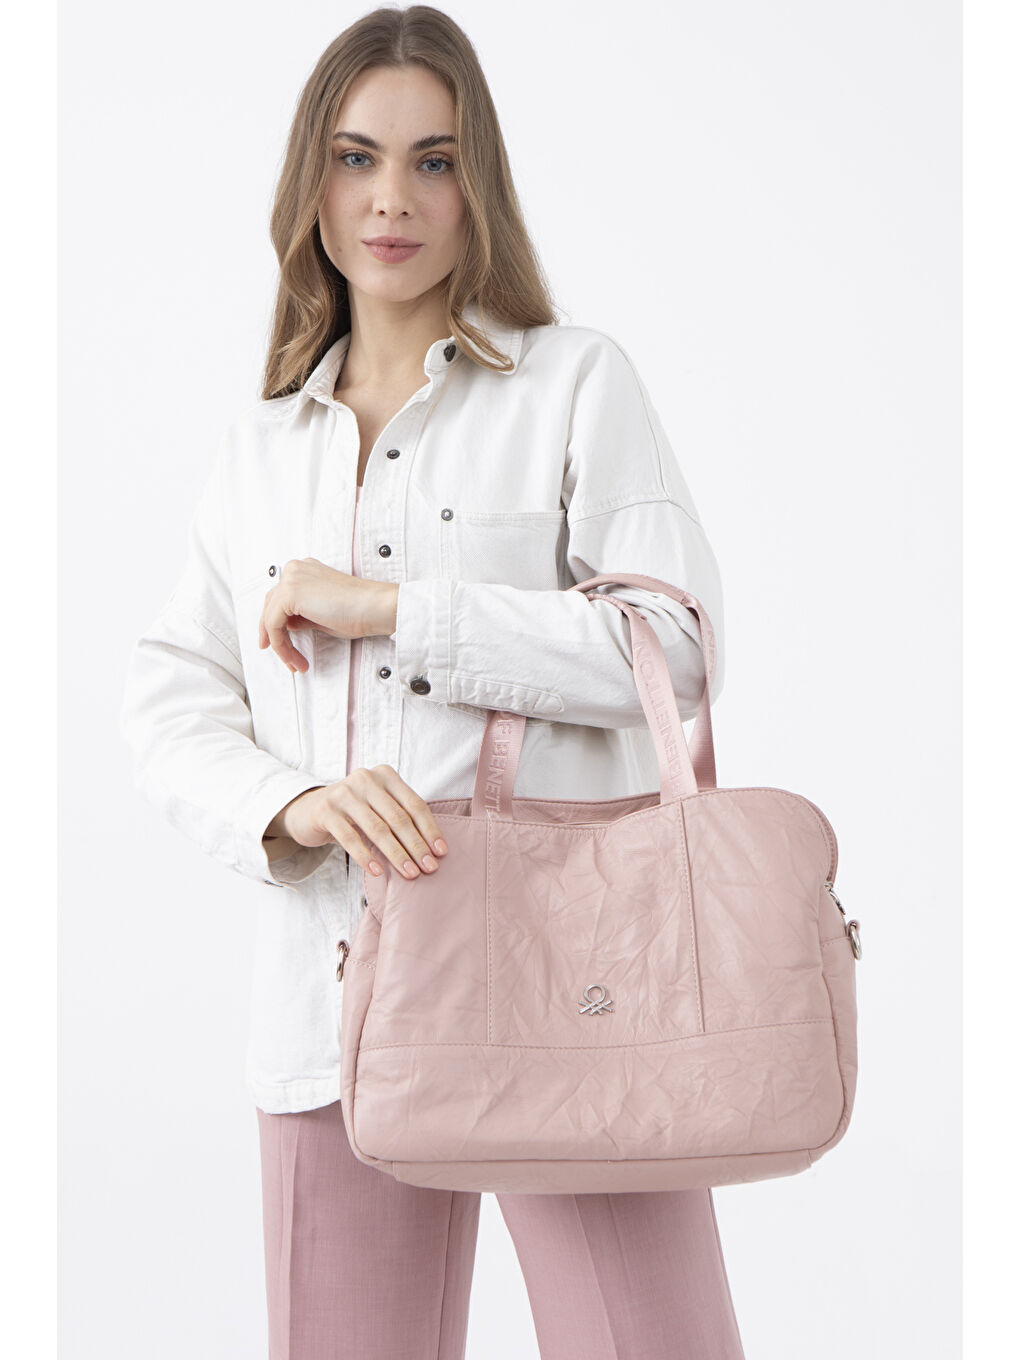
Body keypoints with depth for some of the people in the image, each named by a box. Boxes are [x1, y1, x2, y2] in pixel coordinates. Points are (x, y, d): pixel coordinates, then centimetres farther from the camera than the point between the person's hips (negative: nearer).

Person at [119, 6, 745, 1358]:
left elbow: (676, 641, -6)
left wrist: (387, 609, -10)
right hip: (337, 992, 4)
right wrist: (289, 803, -11)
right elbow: (168, 700, 11)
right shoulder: (261, 446, 17)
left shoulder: (576, 381, 6)